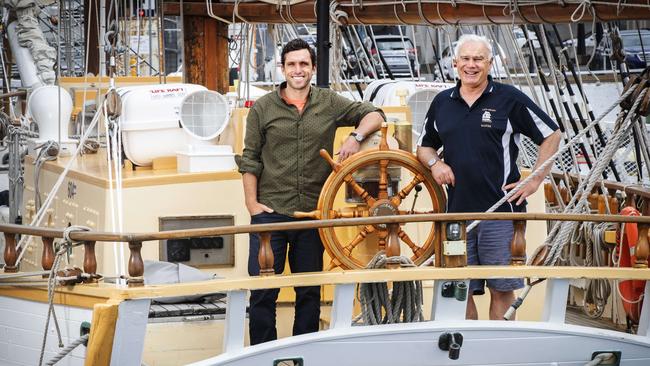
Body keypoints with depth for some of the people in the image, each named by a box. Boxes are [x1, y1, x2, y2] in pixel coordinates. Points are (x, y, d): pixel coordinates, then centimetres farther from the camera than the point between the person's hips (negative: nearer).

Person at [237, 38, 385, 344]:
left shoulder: (329, 104, 6)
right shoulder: (263, 108, 3)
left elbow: (374, 114, 11)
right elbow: (250, 160, 4)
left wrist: (356, 136, -8)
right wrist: (252, 203, -4)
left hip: (312, 214, 2)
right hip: (270, 213, -2)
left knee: (310, 293, 9)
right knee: (263, 292, -3)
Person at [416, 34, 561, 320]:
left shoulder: (509, 99, 1)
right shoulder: (442, 103, 13)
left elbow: (551, 136, 5)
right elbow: (425, 146, 26)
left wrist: (535, 181, -1)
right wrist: (434, 163, 3)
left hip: (501, 210, -4)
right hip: (457, 211, 4)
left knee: (501, 290, -2)